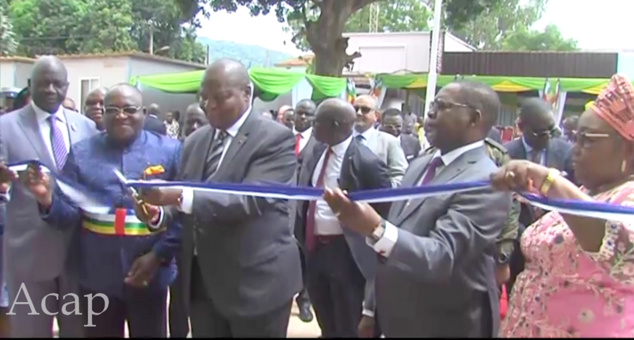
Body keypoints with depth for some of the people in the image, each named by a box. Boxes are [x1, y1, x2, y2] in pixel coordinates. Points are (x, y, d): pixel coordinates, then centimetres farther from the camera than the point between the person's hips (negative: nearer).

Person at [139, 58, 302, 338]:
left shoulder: (275, 138, -12)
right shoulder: (195, 140, 9)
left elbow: (251, 199, -25)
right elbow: (184, 201, 13)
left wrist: (181, 197, -33)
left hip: (255, 280, -6)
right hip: (201, 280, 6)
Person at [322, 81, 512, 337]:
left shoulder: (486, 183, -20)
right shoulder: (420, 165, 6)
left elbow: (441, 256, -31)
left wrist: (376, 229, -45)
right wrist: (371, 308, 15)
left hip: (445, 326, -7)